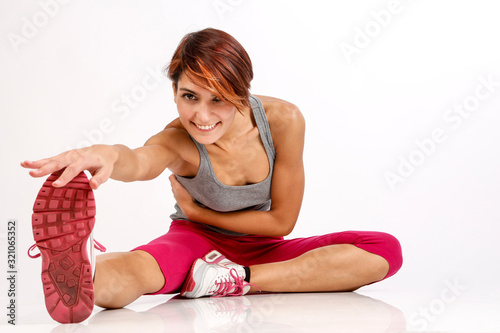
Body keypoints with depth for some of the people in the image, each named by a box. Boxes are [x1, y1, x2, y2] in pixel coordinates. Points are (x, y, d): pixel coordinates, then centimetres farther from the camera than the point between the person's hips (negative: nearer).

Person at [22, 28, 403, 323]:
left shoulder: (283, 121, -19)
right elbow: (141, 160, -50)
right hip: (198, 243, -3)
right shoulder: (179, 140, -23)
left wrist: (196, 210, -11)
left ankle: (232, 280, -30)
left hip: (263, 250, 4)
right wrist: (107, 154, -75)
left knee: (385, 250, -21)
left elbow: (281, 221, -10)